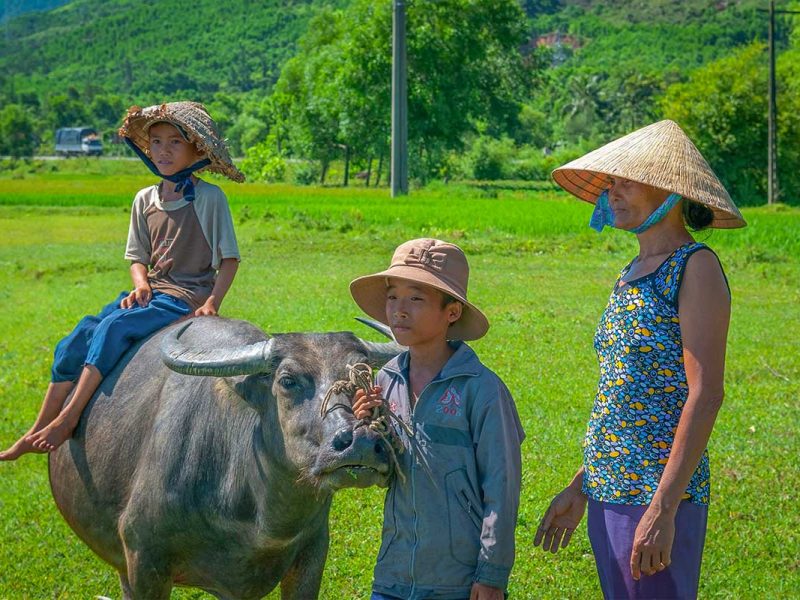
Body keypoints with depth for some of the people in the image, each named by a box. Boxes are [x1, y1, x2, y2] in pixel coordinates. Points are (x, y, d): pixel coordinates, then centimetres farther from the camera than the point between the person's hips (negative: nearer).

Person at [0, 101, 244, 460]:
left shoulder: (209, 198, -6)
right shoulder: (145, 200, 10)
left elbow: (230, 259, -4)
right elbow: (138, 258, 16)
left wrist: (212, 302, -17)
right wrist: (140, 285, -5)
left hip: (187, 298, -6)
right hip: (150, 292, 6)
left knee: (114, 328, -29)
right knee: (74, 342, -10)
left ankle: (67, 420, -27)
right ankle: (36, 435, -6)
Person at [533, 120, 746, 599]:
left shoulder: (695, 268, -10)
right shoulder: (634, 274, 14)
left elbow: (705, 396, -17)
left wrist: (663, 509, -22)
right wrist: (580, 487, 19)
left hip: (660, 493, -8)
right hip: (610, 494, 8)